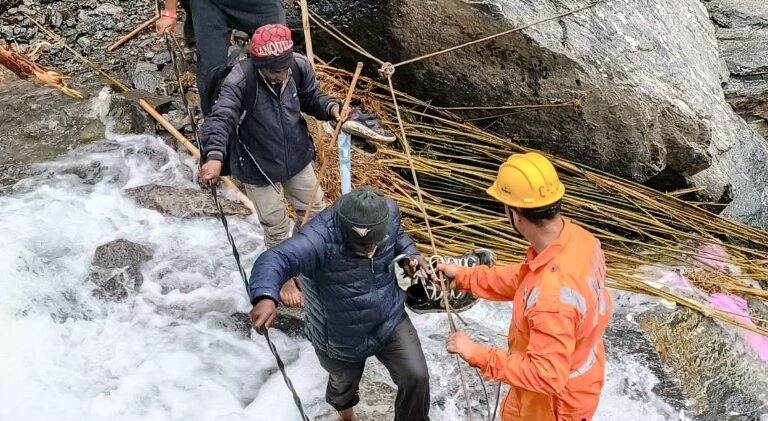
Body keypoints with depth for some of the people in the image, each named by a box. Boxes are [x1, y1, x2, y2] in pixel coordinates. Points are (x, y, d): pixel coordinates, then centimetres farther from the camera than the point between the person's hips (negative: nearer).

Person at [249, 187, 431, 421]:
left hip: (390, 320, 3)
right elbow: (275, 259, -51)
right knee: (344, 382, 27)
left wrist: (409, 253, -13)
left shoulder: (389, 212, -19)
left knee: (416, 377, -1)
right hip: (340, 337, -2)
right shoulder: (320, 239, -38)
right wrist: (266, 297, -70)